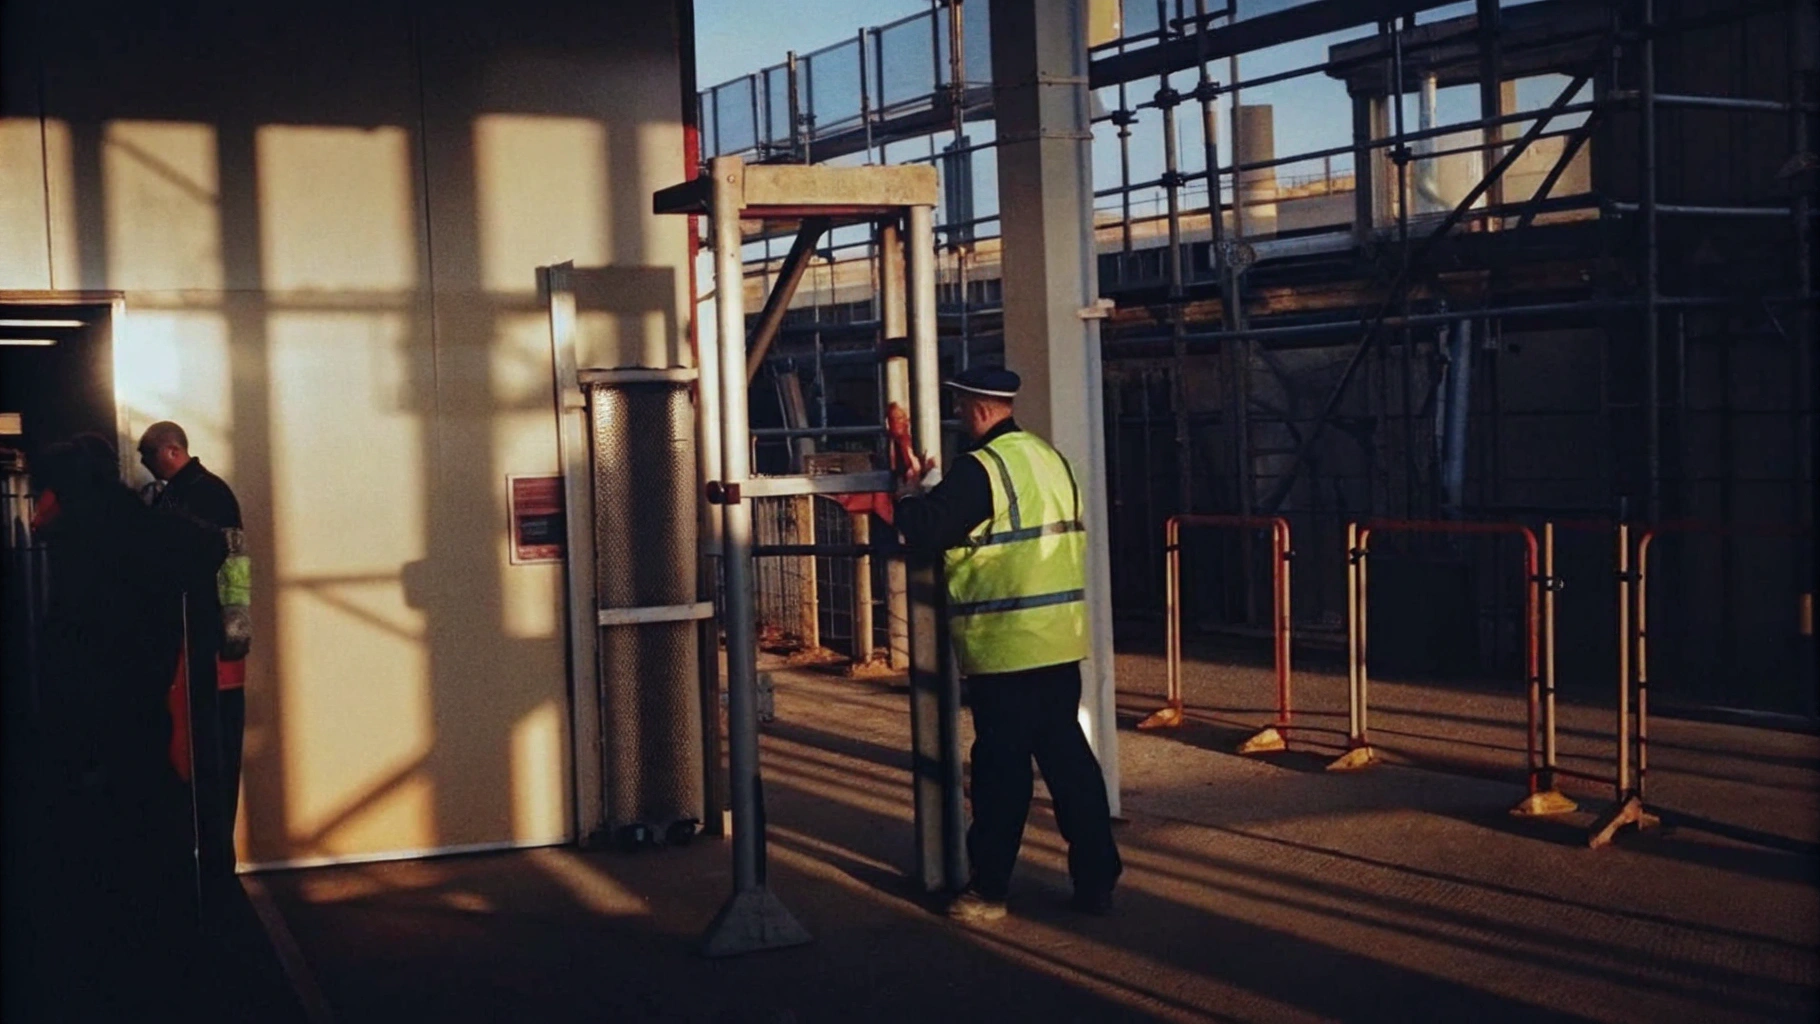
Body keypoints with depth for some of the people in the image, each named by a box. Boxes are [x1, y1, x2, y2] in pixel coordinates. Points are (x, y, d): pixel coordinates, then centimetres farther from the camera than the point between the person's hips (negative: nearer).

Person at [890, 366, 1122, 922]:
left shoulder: (980, 468, -14)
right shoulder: (1050, 458, 11)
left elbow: (925, 533, -16)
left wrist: (910, 491, 5)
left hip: (1004, 646, -7)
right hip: (1060, 639, 7)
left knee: (1002, 768, 1)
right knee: (1067, 754, 11)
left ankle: (988, 889, 11)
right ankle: (1096, 879, 14)